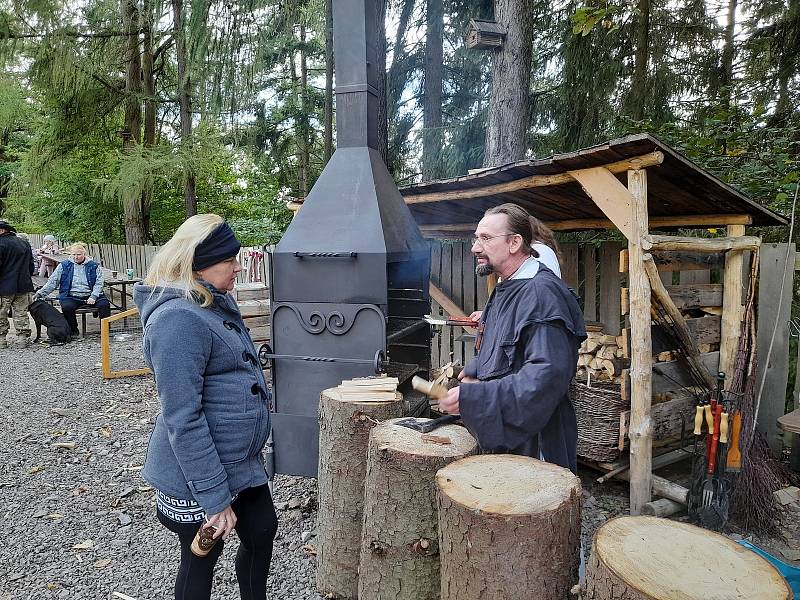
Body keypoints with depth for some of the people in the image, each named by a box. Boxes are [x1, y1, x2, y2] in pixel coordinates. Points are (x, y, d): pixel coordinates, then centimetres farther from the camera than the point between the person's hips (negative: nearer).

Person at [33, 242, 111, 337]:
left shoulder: (94, 266, 8)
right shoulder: (64, 266, 11)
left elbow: (98, 283, 1)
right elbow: (52, 282, 10)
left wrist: (93, 297, -15)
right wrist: (40, 293, -2)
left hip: (90, 296, 0)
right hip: (71, 297, 0)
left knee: (104, 304, -27)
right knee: (67, 307, -32)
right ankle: (73, 330, -10)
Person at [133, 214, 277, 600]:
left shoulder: (214, 303, 5)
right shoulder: (178, 319, -25)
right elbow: (182, 419, -27)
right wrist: (215, 498, -23)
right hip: (198, 479, -9)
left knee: (262, 532, 21)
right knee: (201, 561, 13)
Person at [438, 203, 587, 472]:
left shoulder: (543, 293, -22)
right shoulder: (504, 290, 11)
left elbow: (547, 374, -30)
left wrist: (472, 396, -29)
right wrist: (472, 372, 2)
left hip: (532, 440, -9)